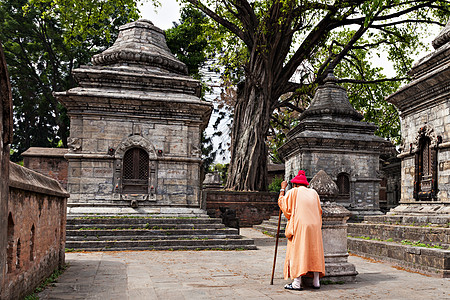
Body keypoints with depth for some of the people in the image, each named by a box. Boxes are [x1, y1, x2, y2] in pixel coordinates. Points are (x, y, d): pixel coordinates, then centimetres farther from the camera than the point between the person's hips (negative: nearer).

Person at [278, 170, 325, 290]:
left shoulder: (293, 192, 0)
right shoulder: (314, 193, 13)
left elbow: (282, 203, 10)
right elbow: (319, 210, 19)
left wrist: (282, 189, 18)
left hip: (299, 227, -5)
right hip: (314, 227, 5)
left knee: (297, 252, -4)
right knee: (314, 252, 10)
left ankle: (297, 283, -8)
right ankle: (316, 282, 11)